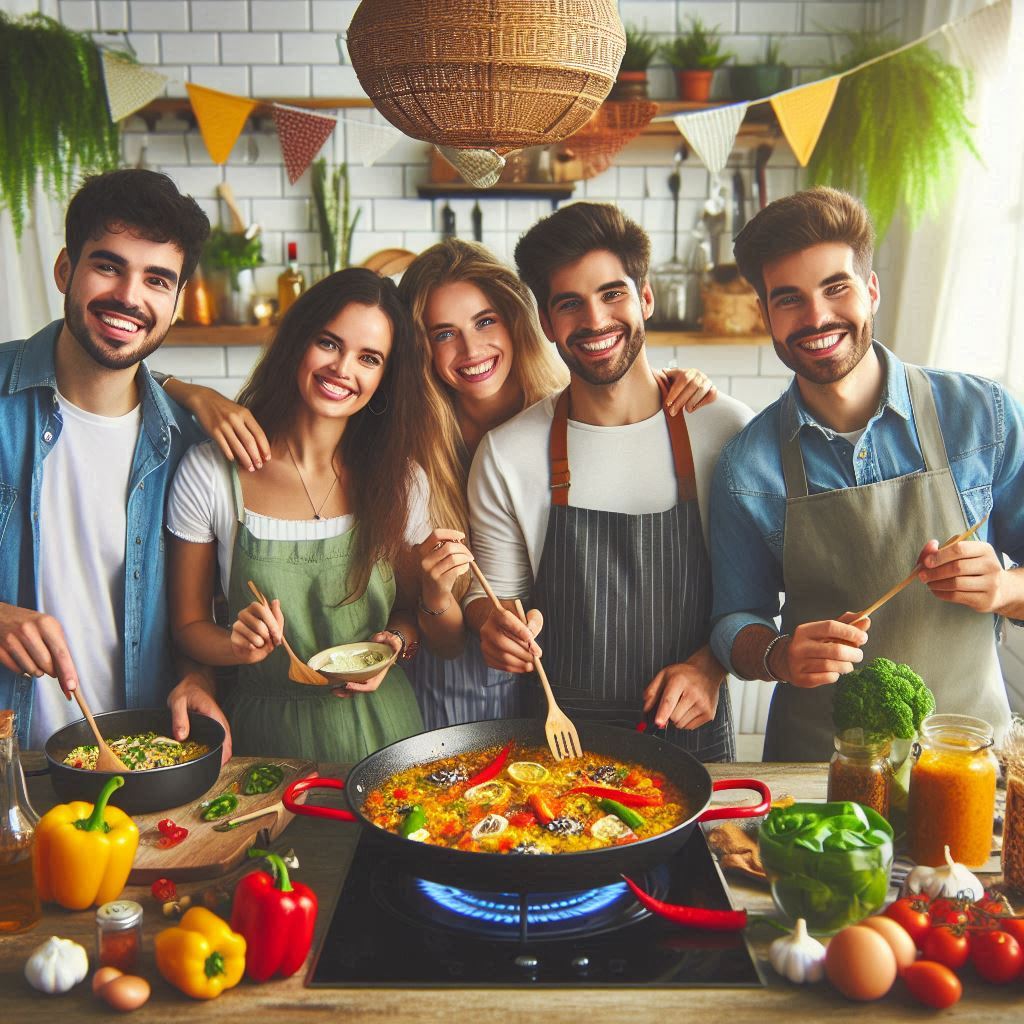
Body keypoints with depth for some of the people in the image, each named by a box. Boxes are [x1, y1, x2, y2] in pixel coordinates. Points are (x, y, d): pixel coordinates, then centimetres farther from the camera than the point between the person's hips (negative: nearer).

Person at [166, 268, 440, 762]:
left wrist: (395, 642, -13)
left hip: (380, 729, 1)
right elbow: (188, 623, 0)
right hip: (268, 730, -1)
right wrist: (236, 646, -20)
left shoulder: (400, 481, -4)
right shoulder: (209, 473, -9)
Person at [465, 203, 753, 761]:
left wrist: (711, 663, -14)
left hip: (692, 733, 0)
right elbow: (493, 592, 3)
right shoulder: (506, 454, -7)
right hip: (560, 733, 0)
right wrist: (496, 625, -19)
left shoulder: (725, 429, -8)